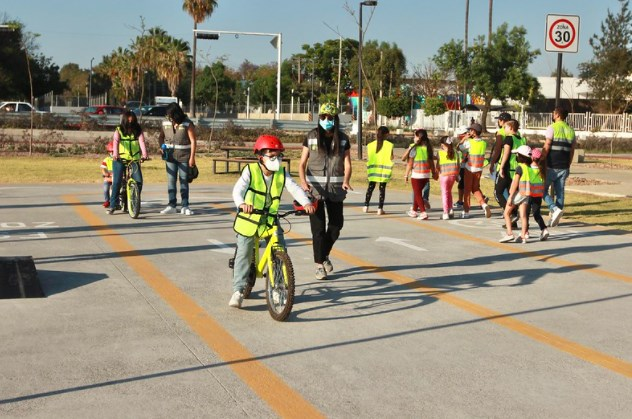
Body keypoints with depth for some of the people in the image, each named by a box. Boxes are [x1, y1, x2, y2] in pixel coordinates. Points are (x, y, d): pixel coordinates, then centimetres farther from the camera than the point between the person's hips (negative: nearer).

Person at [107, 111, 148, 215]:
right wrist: (115, 154, -35)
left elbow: (141, 142, -11)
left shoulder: (138, 131, 4)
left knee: (139, 181, -9)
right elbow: (115, 142, -16)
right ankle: (112, 205, 3)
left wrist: (144, 154, -29)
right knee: (117, 182, -7)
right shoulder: (119, 130, 0)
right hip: (120, 159, -1)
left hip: (134, 159, 1)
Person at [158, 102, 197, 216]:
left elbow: (193, 141, -9)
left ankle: (185, 206, 7)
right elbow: (161, 136, 18)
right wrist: (162, 146, -3)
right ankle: (172, 205, 9)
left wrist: (192, 157, -13)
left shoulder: (187, 124, -9)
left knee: (184, 181, 2)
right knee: (171, 180, 4)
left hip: (184, 156, -3)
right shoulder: (165, 123, 3)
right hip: (170, 155, 3)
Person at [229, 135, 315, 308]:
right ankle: (238, 291, 4)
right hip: (249, 219, -3)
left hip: (270, 220, 3)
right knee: (244, 254, -3)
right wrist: (242, 203, -50)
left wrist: (306, 202, -36)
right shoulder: (250, 171, -14)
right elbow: (238, 189, -28)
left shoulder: (282, 173, -4)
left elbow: (295, 188, -16)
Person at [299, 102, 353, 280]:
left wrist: (346, 181, -20)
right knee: (318, 227, -3)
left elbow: (347, 164, -1)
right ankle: (319, 264, 7)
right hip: (315, 187, -2)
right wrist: (303, 182, -19)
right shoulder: (311, 137, 0)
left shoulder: (343, 139, 4)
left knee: (337, 224, 6)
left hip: (335, 188, 2)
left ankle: (325, 254, 31)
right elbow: (302, 163, -1)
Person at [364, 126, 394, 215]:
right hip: (384, 169, -2)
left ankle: (366, 206, 18)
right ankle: (380, 208, 2)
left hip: (373, 169, 3)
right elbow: (391, 158, -8)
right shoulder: (389, 145, -9)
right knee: (382, 188, 4)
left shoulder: (371, 145, -1)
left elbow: (369, 157, -1)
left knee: (371, 187, 15)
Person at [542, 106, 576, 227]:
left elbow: (546, 147, -13)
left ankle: (555, 209, -14)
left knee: (543, 190, 5)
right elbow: (572, 150, 13)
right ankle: (555, 217, 10)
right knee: (560, 192, 8)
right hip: (564, 167, 6)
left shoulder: (552, 128, -8)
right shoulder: (570, 130, 11)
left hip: (551, 166, -6)